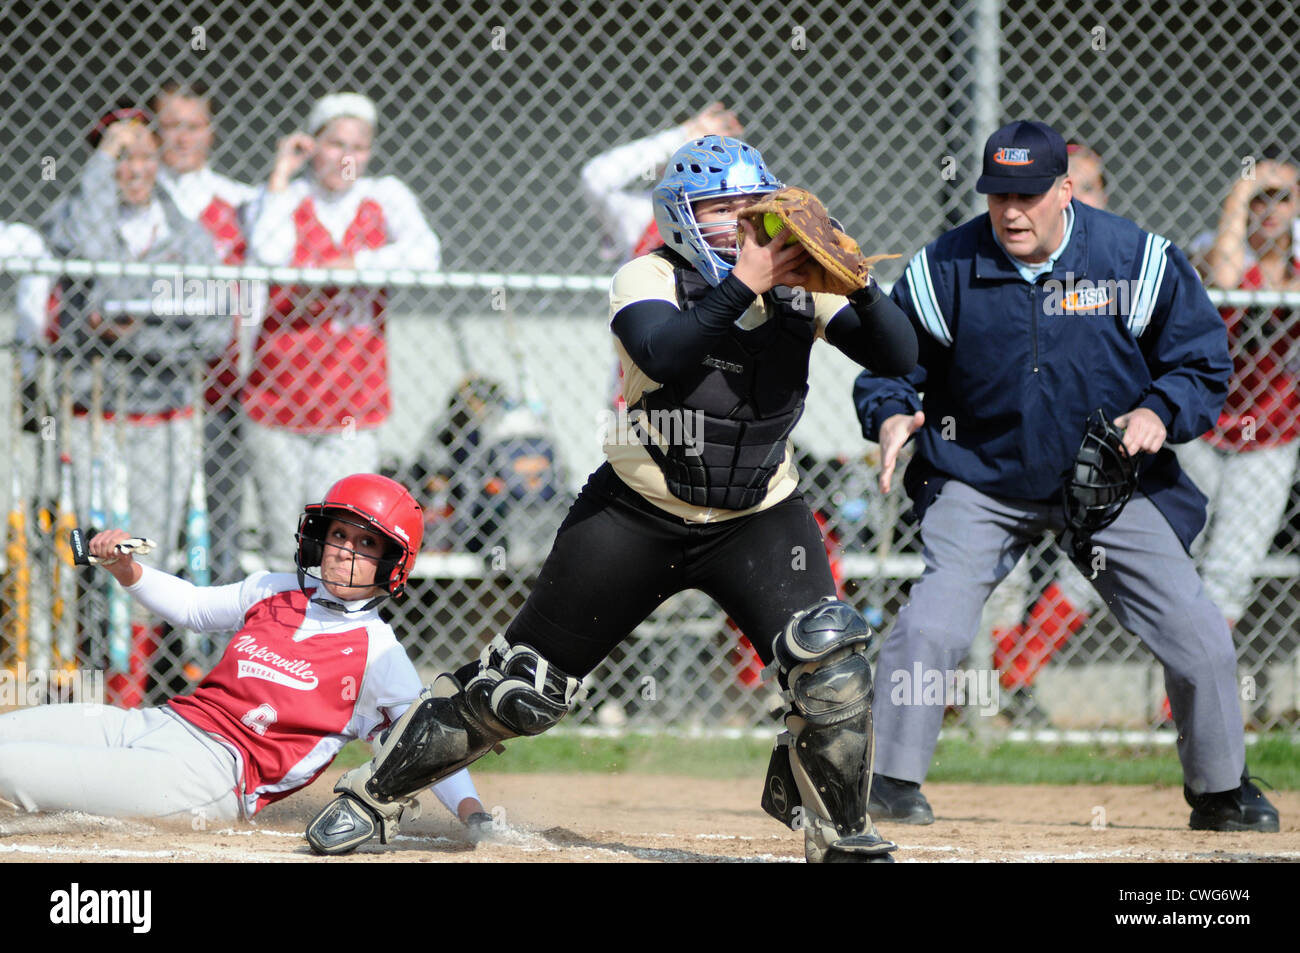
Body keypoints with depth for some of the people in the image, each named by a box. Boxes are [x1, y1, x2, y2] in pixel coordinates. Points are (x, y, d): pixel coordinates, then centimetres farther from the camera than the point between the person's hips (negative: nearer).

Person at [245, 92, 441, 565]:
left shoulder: (386, 196, 6)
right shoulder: (287, 197, 3)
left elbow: (424, 253, -12)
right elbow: (266, 256, -18)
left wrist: (351, 265, -20)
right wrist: (280, 179, -11)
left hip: (354, 399, 0)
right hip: (280, 392, 0)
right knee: (280, 533, 2)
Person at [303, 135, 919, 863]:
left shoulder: (798, 283, -5)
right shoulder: (649, 279, -12)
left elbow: (900, 358, -13)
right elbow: (663, 353, -33)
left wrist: (857, 282, -28)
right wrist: (744, 284, -36)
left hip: (757, 522, 2)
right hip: (637, 516, -2)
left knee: (832, 657, -23)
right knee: (522, 686, 3)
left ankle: (840, 836, -3)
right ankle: (373, 790, 22)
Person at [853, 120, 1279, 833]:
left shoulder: (1138, 261, -9)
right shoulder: (944, 269, -9)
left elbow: (1203, 362, -1)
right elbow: (889, 360, 0)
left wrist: (1161, 412, -20)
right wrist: (891, 414, -21)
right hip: (981, 483, -1)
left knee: (1200, 640, -3)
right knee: (930, 627, -20)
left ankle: (1220, 791, 18)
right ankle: (893, 782, -4)